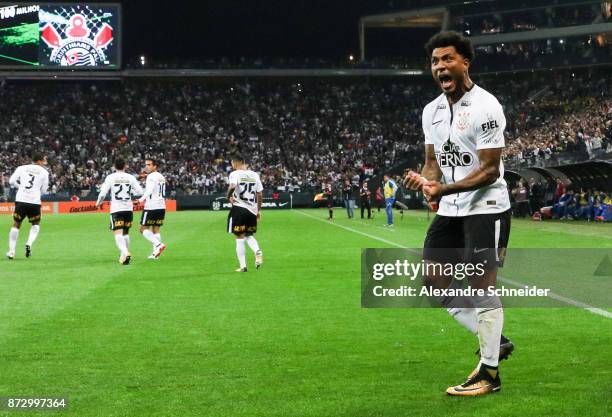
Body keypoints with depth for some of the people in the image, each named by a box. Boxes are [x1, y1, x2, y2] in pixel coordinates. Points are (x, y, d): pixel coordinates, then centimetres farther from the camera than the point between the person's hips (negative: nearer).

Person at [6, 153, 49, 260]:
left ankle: (11, 251, 8)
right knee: (36, 225, 22)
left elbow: (11, 181, 2)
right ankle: (29, 244, -2)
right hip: (35, 202, -1)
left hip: (21, 200, 1)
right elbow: (44, 191, 9)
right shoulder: (44, 172, 8)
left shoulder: (22, 168, 11)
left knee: (16, 225, 15)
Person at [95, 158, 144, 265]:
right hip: (128, 208, 3)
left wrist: (98, 203, 12)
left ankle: (124, 252, -32)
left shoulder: (110, 177, -3)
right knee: (125, 232, 19)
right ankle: (126, 255, 25)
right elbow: (140, 192, 1)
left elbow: (103, 193, -8)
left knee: (118, 233, -10)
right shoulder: (131, 177, 3)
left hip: (116, 209, -3)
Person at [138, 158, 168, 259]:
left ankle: (158, 244, -16)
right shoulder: (161, 177, 18)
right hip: (161, 206, 8)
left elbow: (149, 191, -21)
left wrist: (141, 199, -10)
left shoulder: (151, 176, -10)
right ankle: (156, 253, 3)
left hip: (151, 206, -8)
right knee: (156, 230, 10)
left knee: (144, 229, -1)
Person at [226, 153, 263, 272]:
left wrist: (229, 196, -10)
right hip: (252, 210, 5)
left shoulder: (235, 174, -9)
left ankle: (243, 266, 4)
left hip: (239, 208, -5)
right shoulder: (254, 175, 8)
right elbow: (260, 194, 9)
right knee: (249, 235, 21)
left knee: (240, 238, 4)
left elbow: (232, 186, -29)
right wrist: (259, 210, 16)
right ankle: (258, 251, -8)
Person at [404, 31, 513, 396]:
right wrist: (424, 179, -10)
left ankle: (489, 373, 4)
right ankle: (495, 341, 21)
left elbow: (490, 170, -18)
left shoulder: (485, 107, -15)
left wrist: (444, 189, -27)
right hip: (450, 211, 8)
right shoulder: (431, 111, 9)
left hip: (486, 208, -8)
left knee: (481, 285, -7)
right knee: (434, 282, 8)